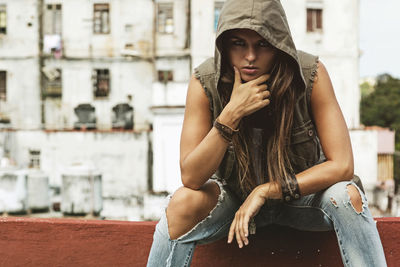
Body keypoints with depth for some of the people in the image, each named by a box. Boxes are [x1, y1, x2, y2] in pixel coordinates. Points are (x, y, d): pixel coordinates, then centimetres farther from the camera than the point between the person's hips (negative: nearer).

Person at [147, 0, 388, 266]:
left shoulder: (311, 73, -21)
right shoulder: (206, 82, -20)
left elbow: (342, 165, -22)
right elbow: (190, 177, -24)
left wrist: (265, 191, -27)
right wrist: (232, 113, -36)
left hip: (301, 191, 0)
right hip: (234, 196, 0)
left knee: (346, 195, -31)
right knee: (183, 202, -29)